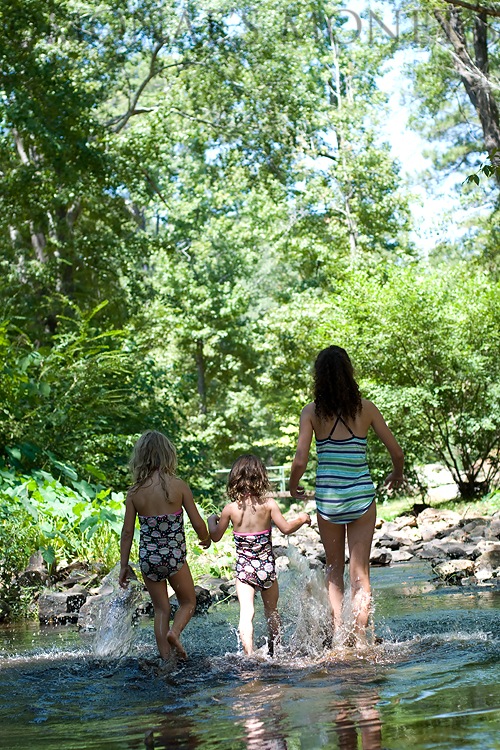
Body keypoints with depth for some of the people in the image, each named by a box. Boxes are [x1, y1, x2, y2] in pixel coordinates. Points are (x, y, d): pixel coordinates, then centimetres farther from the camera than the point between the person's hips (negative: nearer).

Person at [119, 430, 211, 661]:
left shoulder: (134, 492, -3)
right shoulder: (178, 486, -9)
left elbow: (127, 533, 0)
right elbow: (197, 523, -5)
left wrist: (124, 566, 9)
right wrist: (205, 539, 17)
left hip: (148, 558, 2)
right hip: (174, 555, -2)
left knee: (161, 609, 16)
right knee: (188, 602, 18)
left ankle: (166, 658, 12)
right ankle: (175, 631, -9)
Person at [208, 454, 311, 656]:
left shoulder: (230, 509, -4)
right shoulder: (268, 504, -8)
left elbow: (216, 536, 5)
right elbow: (286, 528, -10)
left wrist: (211, 520, 25)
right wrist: (302, 518, 8)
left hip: (243, 568, -1)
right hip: (266, 566, 1)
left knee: (246, 613, -6)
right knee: (271, 611, 20)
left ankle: (249, 655, -19)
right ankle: (275, 652, 33)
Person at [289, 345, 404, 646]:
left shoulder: (312, 411, -5)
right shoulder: (365, 407, -3)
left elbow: (300, 461, -10)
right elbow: (397, 452, 2)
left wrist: (293, 486, 10)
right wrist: (397, 474, 23)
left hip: (327, 497, 1)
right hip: (361, 497, 0)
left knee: (334, 568, 19)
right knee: (360, 573, 5)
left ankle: (337, 626, 7)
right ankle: (360, 638, -1)